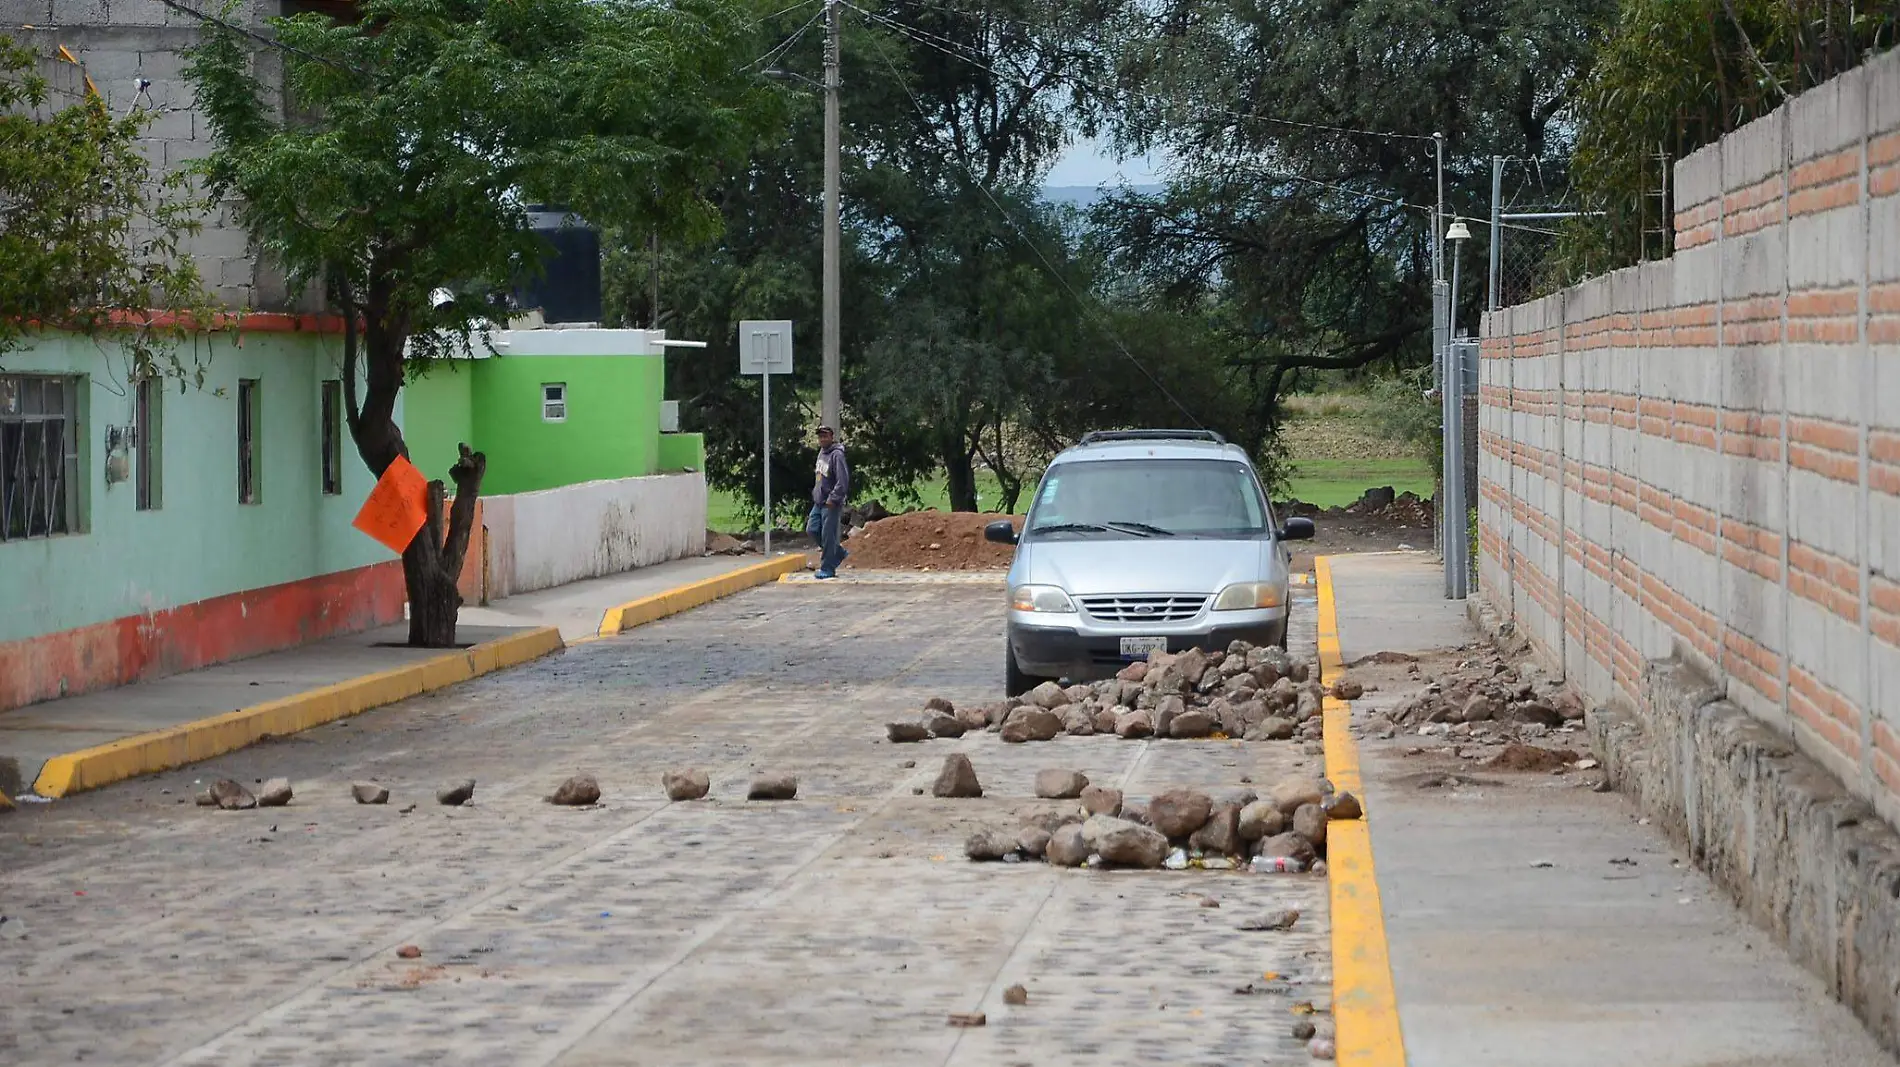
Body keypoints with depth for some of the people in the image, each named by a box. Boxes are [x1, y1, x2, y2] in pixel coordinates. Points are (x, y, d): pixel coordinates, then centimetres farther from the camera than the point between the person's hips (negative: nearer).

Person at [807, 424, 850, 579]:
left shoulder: (836, 455, -15)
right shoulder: (821, 453, 13)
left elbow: (843, 480, -21)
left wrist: (833, 498, -21)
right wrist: (816, 492, 15)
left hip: (831, 503, -9)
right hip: (819, 502, 9)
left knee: (828, 536, -5)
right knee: (812, 530, 9)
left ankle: (827, 569, 3)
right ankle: (839, 552, 24)